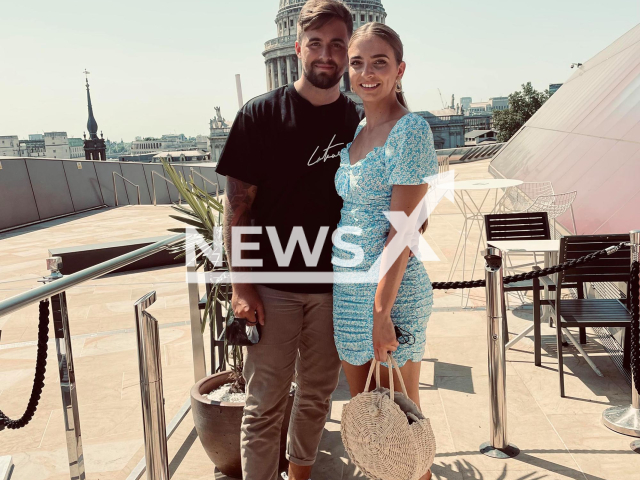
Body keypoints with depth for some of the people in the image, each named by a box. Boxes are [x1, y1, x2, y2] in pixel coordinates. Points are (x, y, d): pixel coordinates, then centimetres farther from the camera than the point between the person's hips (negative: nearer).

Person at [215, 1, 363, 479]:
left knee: (317, 395, 16)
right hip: (272, 283, -3)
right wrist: (241, 286, -10)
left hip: (335, 285, 3)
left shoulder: (360, 123, 4)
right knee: (265, 403, 5)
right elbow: (237, 204, -5)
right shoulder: (261, 114, -5)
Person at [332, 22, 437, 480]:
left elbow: (403, 231, -18)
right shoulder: (355, 131, 11)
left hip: (390, 290, -8)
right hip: (347, 290, 8)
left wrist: (382, 311, -20)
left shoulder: (411, 130, -13)